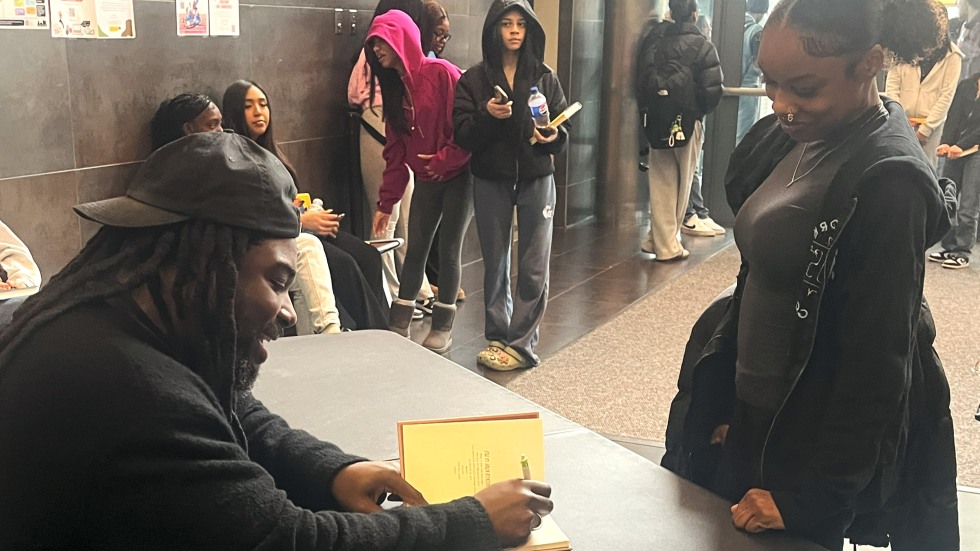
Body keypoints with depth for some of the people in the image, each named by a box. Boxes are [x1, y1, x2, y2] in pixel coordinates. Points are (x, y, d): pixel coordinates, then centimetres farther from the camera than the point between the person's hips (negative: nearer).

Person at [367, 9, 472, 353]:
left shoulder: (440, 73, -16)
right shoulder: (393, 87, 7)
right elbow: (394, 151, 8)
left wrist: (446, 160, -19)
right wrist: (386, 203, 5)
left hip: (458, 175, -6)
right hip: (425, 180, 6)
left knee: (448, 249, 0)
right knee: (415, 249, 7)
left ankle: (443, 326, 13)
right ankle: (399, 326, 13)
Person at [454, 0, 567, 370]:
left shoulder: (545, 77, 3)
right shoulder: (474, 79, 0)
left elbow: (563, 128, 3)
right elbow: (462, 135, -6)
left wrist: (553, 136, -19)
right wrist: (486, 115, -23)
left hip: (536, 179, 0)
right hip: (491, 181, 0)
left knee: (535, 267, -2)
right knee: (495, 264, 9)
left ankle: (520, 344, 7)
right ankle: (497, 338, 21)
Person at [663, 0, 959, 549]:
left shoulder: (888, 182, -24)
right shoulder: (795, 136, 1)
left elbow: (876, 364, -22)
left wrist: (810, 498, -16)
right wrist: (728, 403, 11)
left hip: (816, 446, -8)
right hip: (754, 420, 8)